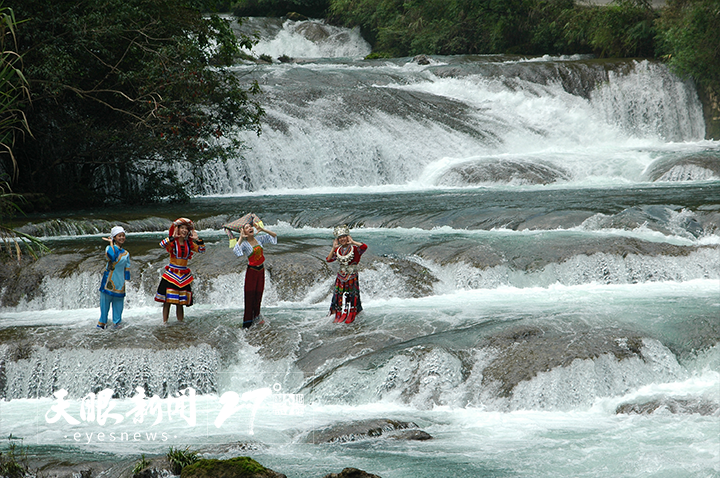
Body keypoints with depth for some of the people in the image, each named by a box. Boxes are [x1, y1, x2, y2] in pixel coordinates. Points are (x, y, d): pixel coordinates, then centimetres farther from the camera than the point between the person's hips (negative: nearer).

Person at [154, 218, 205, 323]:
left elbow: (202, 249, 9)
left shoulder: (189, 243, 8)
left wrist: (197, 239, -2)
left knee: (181, 302, 7)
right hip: (171, 274, -4)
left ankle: (180, 321, 14)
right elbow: (162, 244, -25)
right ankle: (164, 322, -2)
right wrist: (172, 237, -25)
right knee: (168, 300, -6)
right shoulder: (172, 243, -6)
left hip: (184, 276, 4)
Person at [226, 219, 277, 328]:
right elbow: (235, 250, -31)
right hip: (252, 271, -5)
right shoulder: (244, 244, -11)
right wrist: (241, 238, -25)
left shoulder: (259, 239, 3)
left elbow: (274, 236, 8)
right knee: (250, 296, -4)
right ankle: (247, 323, 0)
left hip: (261, 270, 5)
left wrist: (262, 229, -3)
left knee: (258, 295, 10)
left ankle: (256, 318, 19)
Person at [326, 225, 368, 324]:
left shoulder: (354, 248, -7)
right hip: (341, 275, 5)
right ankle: (339, 317, 13)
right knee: (338, 296, 4)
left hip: (352, 275, -5)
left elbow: (364, 247, -24)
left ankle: (351, 317, 5)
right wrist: (333, 249, -7)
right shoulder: (338, 250, 8)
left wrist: (352, 242, -21)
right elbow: (329, 259, 3)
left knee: (352, 297, -3)